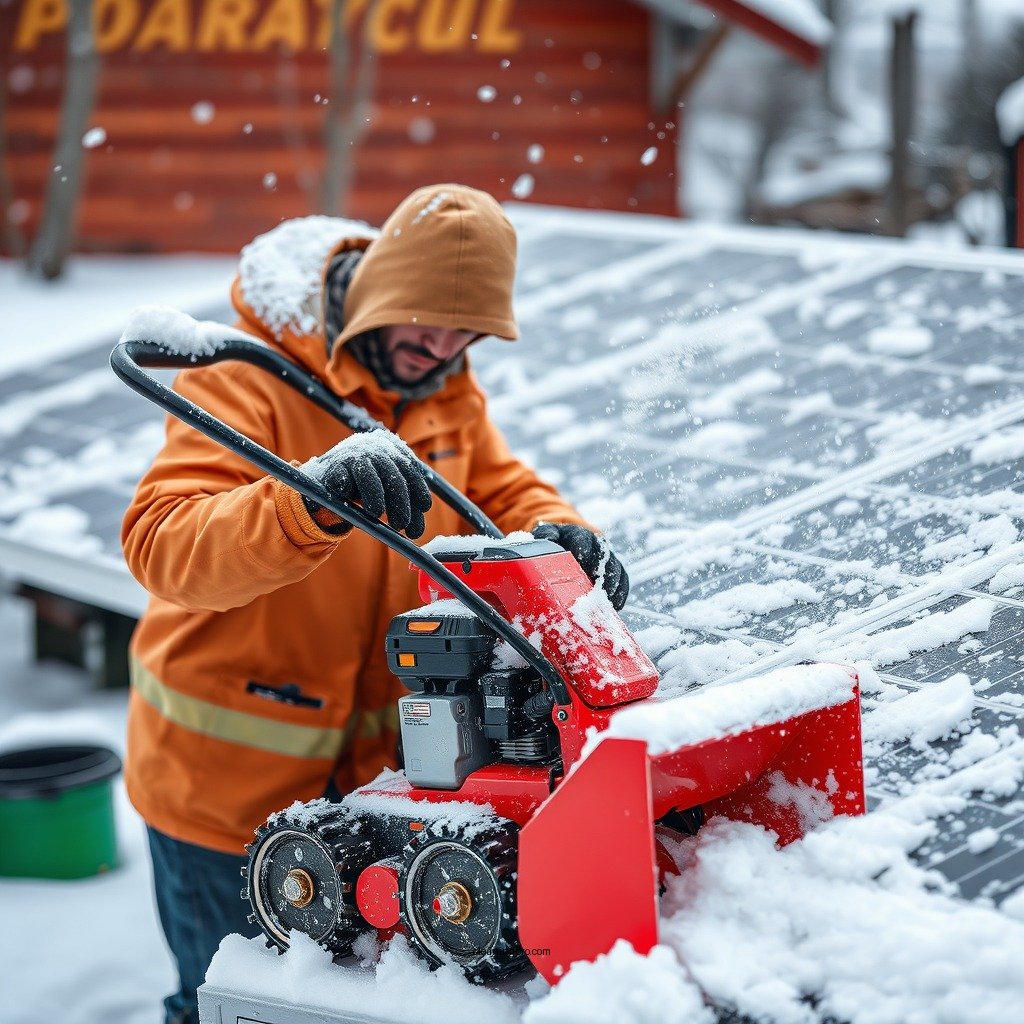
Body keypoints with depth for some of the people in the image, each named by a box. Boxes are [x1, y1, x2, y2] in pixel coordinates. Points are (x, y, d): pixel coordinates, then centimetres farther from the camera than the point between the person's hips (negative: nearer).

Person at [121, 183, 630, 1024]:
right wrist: (312, 502, -52)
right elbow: (161, 543, -34)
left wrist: (555, 536, -21)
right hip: (227, 780, -6)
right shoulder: (249, 380, -21)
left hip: (365, 765, 6)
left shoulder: (448, 393, 3)